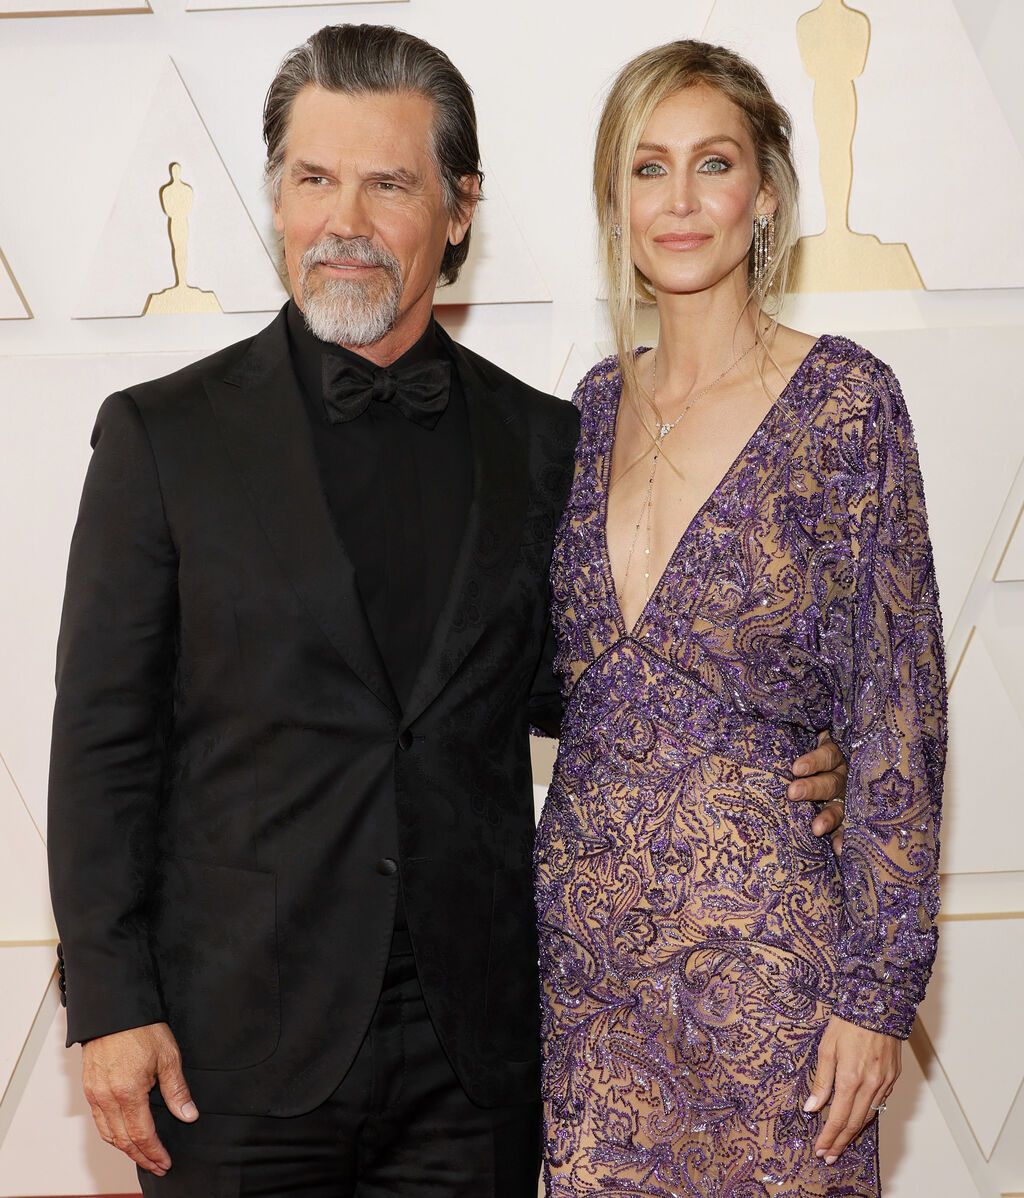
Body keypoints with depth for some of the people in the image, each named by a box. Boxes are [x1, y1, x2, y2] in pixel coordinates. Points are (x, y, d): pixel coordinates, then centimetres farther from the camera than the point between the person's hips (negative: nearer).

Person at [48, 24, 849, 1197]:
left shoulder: (541, 441, 6)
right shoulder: (165, 435, -2)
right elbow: (104, 740, -2)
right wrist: (111, 1005, -7)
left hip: (474, 1055, 2)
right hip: (240, 1055, -2)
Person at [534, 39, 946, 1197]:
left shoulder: (841, 398, -9)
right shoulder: (598, 404, 7)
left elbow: (896, 713, -10)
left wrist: (877, 986, -12)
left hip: (762, 937, -5)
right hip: (586, 935, 5)